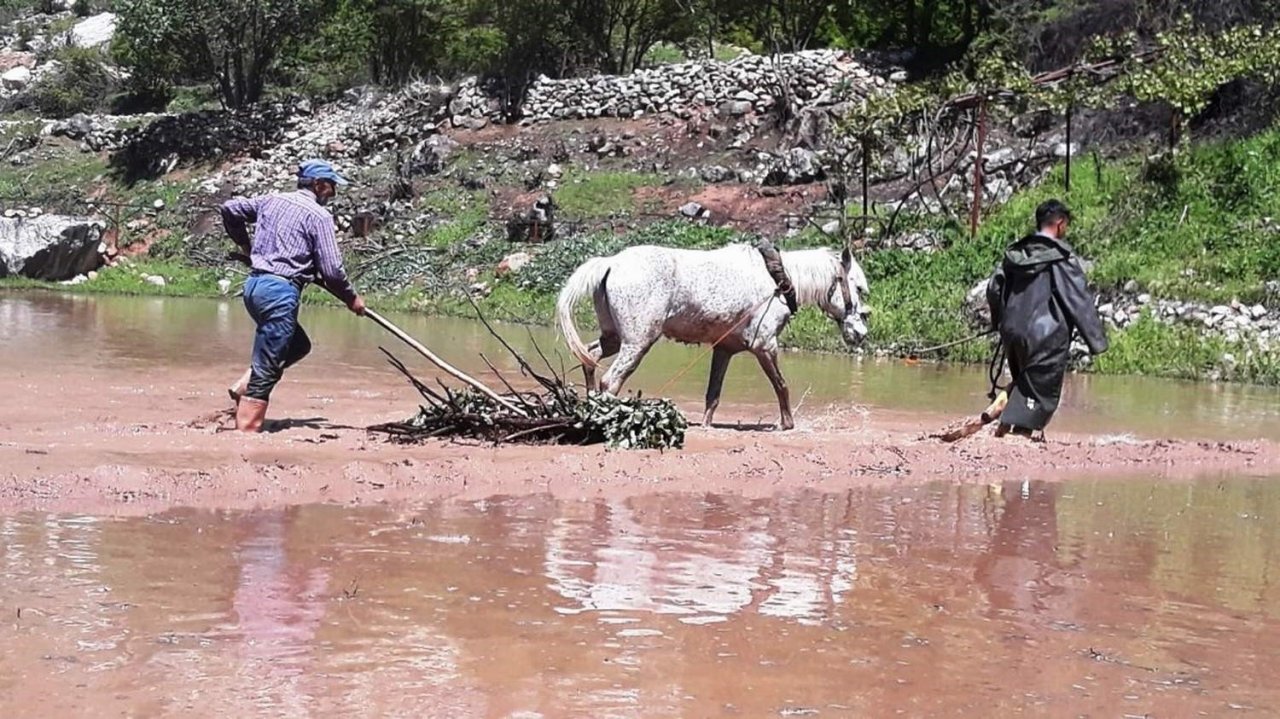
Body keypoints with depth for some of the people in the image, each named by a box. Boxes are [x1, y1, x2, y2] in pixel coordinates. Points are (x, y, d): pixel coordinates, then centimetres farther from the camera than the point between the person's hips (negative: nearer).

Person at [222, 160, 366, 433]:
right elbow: (331, 270, -8)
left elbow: (230, 209, 22)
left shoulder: (272, 201, 15)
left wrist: (244, 244, 34)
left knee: (298, 344, 25)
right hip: (280, 290, -8)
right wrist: (351, 298, 8)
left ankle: (244, 387, 12)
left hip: (254, 284, 8)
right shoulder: (318, 215, -5)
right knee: (265, 372, -6)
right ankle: (246, 432, -8)